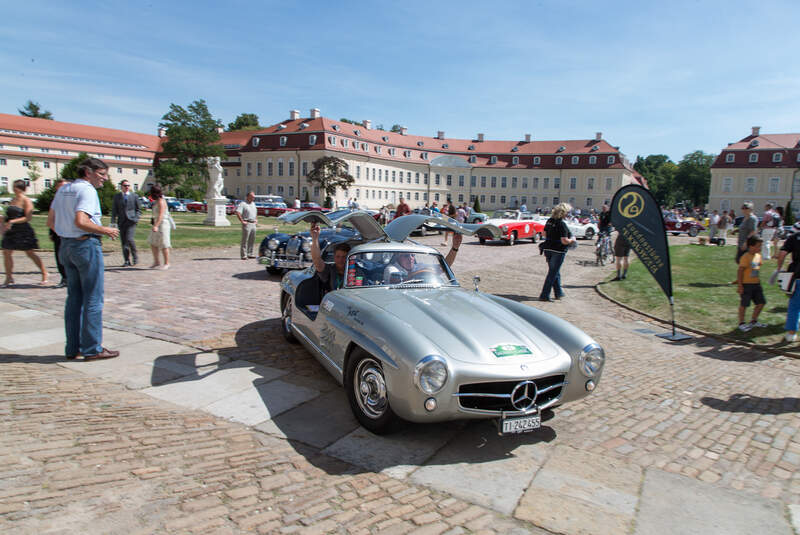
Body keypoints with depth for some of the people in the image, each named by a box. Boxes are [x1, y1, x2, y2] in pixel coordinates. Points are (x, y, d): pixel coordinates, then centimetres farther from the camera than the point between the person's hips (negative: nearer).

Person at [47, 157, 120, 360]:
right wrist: (105, 230, -13)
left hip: (66, 245, 9)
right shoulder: (87, 190, -13)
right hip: (86, 245, -9)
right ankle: (92, 349, 3)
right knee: (93, 299, -2)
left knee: (74, 298, 14)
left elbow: (50, 221, 16)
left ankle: (73, 348, 20)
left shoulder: (63, 189, 15)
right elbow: (81, 221, -25)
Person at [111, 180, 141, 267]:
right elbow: (114, 210, 11)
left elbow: (138, 210, 10)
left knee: (129, 239, -18)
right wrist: (113, 222, 1)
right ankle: (127, 261, 9)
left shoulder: (134, 196, 6)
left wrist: (136, 218, -6)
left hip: (131, 221, -3)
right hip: (121, 222, 3)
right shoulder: (116, 197, 11)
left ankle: (135, 256, 1)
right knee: (124, 242, 3)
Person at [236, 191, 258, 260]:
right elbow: (238, 213, -20)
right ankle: (244, 255, -4)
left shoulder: (253, 204, 18)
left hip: (253, 224, 8)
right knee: (245, 240, -6)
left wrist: (256, 220, 22)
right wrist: (242, 221, -19)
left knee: (252, 240, 11)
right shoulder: (243, 204, -9)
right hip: (247, 224, -8)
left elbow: (256, 212, 34)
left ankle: (250, 254, 20)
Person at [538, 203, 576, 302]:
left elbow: (544, 233, 16)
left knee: (555, 272, 20)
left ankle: (558, 293, 30)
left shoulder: (549, 221, 4)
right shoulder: (562, 224, -18)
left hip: (547, 249, 8)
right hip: (558, 251, -7)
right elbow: (564, 241, -21)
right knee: (553, 273, 1)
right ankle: (544, 295, 1)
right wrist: (572, 240, -3)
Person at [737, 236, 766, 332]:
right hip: (746, 284, -8)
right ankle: (741, 323, 13)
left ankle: (753, 321, 27)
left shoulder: (758, 256, 8)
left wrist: (758, 280, 19)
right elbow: (740, 271, -17)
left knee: (761, 302, 11)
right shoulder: (745, 257, -16)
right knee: (744, 304, 1)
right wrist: (740, 285, -19)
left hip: (756, 284, 8)